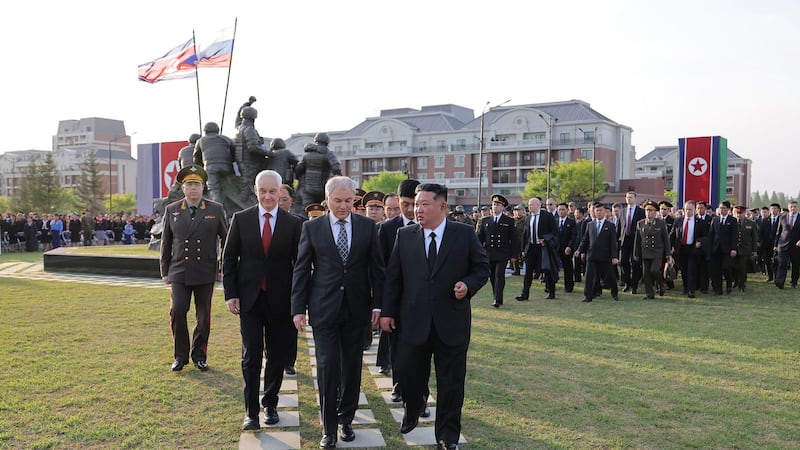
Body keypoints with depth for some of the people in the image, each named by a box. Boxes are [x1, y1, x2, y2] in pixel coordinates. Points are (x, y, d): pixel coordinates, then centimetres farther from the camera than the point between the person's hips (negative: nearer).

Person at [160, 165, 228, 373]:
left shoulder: (216, 210, 2)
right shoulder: (171, 210, 7)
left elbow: (226, 239, 7)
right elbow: (166, 243, 11)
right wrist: (165, 271, 9)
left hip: (205, 272, 0)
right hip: (179, 272, 1)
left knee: (203, 316, 6)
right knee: (177, 311, -8)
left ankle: (199, 356, 21)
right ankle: (181, 355, 10)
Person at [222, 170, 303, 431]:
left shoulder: (294, 223, -2)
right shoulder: (241, 219, 1)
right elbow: (229, 259, 4)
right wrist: (231, 294, -3)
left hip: (280, 300, 0)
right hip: (249, 299, 0)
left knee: (277, 356, 11)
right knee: (251, 356, -1)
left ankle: (270, 404, 29)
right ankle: (251, 412, 8)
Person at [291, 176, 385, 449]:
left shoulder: (367, 227, 2)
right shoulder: (312, 228, -1)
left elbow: (377, 268, 5)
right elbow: (301, 270, 1)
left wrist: (377, 304, 1)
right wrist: (298, 308, -3)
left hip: (356, 309, 2)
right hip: (324, 309, -1)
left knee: (352, 368, 10)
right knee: (327, 367, -2)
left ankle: (346, 418, 28)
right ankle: (329, 427, 11)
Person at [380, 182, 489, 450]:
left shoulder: (465, 234, -2)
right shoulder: (405, 236, 3)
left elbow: (482, 267, 5)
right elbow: (393, 276, 5)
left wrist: (468, 285, -15)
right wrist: (387, 312, 3)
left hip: (452, 322, -1)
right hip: (413, 321, 2)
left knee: (451, 382, 7)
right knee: (409, 374, 12)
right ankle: (412, 411, 43)